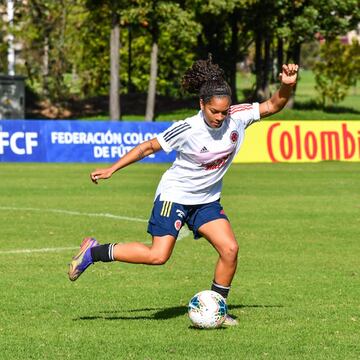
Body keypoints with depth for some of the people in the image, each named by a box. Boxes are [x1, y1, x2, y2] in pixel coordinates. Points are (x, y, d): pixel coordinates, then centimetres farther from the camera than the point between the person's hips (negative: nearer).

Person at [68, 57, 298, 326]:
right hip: (174, 195, -5)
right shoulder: (187, 129, -23)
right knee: (158, 256, -16)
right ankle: (93, 252, 0)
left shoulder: (238, 117, -11)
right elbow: (149, 147, -11)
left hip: (207, 200, 5)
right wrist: (111, 170, -9)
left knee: (230, 249, -10)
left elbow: (273, 105, -3)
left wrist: (288, 85, -25)